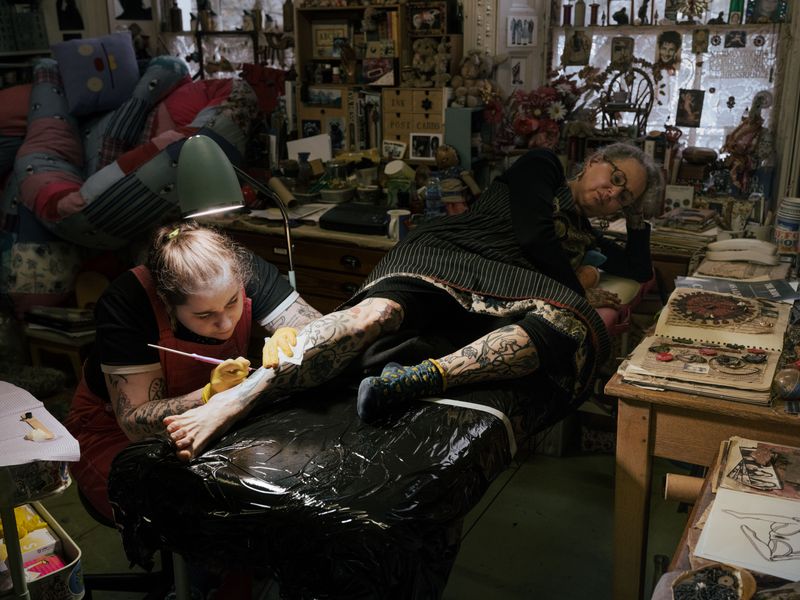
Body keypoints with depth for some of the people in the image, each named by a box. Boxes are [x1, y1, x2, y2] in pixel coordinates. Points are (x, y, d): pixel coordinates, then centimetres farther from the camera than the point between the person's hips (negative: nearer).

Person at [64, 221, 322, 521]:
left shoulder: (244, 271, -21)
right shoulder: (125, 302, -30)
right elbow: (135, 421, -28)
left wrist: (289, 338, -39)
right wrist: (211, 395, -43)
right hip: (115, 431, -3)